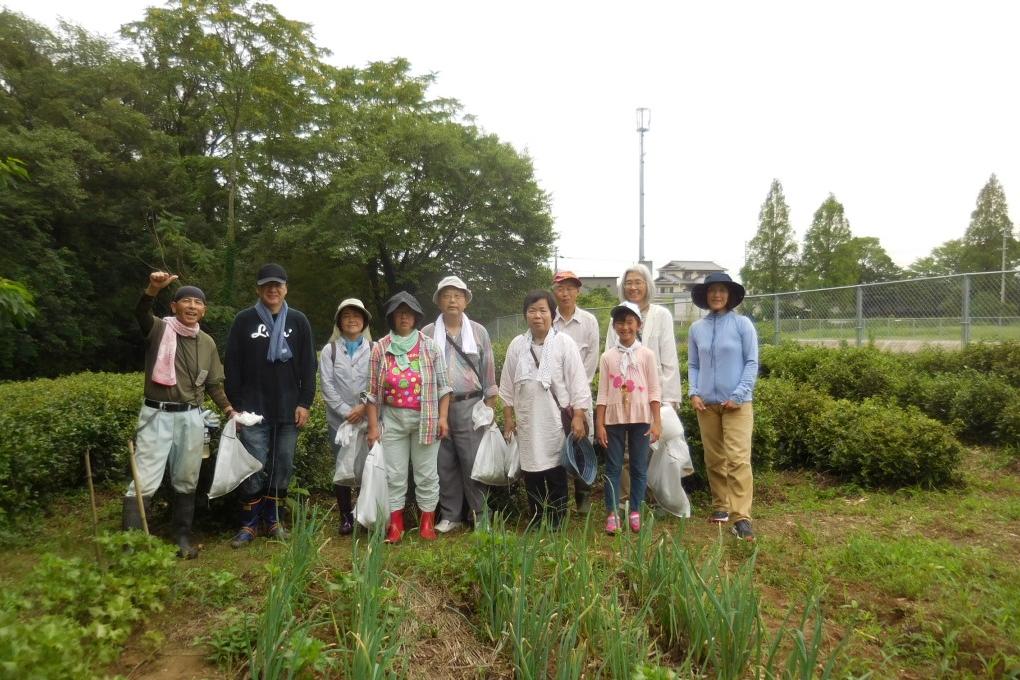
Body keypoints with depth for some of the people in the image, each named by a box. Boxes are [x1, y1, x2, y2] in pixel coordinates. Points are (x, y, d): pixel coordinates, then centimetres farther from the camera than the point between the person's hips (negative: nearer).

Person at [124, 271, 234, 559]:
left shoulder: (207, 343, 9)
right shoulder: (159, 329, -4)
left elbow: (214, 384, 15)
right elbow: (141, 313, -27)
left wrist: (230, 410, 2)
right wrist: (154, 288, -47)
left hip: (191, 418, 4)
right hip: (157, 415, -4)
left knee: (186, 482, 13)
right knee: (145, 482, -5)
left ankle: (183, 538, 26)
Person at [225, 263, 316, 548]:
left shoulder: (298, 321, 8)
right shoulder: (244, 320, 5)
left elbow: (308, 365, 6)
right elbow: (233, 366, 4)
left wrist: (305, 402, -1)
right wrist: (234, 405, -2)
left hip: (288, 409, 2)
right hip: (254, 409, -1)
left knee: (283, 466, 6)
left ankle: (273, 519, 21)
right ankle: (249, 524, 12)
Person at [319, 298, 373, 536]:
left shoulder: (374, 349, 5)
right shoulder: (329, 350, 7)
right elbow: (327, 386, 0)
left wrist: (364, 407, -12)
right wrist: (346, 412, -9)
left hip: (368, 417, -1)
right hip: (339, 419, 1)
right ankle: (345, 516, 17)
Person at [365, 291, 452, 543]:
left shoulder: (429, 346, 1)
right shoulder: (380, 348, 2)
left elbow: (443, 384, 1)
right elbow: (373, 391, 3)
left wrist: (443, 417, -6)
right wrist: (373, 426, -1)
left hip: (426, 418, -1)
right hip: (393, 419, 1)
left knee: (426, 472, 6)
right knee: (394, 473, 7)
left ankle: (427, 522, 20)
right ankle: (395, 524, 19)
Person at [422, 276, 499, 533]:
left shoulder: (479, 332, 6)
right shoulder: (427, 334, 4)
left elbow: (488, 370, 7)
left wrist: (490, 406, 4)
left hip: (469, 407, -1)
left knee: (473, 462, -1)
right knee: (445, 464, 8)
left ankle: (479, 514, 13)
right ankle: (450, 515, 20)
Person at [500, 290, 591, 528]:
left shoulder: (565, 343, -4)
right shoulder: (517, 345, 5)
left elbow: (577, 383, -5)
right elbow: (507, 384, 11)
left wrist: (578, 417, -9)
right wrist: (508, 416, 9)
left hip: (556, 420, -3)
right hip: (527, 422, 3)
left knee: (556, 476, 4)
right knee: (531, 477, 10)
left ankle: (556, 527, 16)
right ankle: (535, 525, 23)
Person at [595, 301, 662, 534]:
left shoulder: (646, 354, 1)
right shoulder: (607, 357, 3)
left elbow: (654, 390, 0)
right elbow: (603, 393, 3)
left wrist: (656, 422, -5)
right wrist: (599, 424, -2)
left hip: (640, 418, 0)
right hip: (614, 418, 1)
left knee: (639, 468, 6)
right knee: (613, 467, 5)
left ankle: (635, 512, 17)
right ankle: (612, 513, 12)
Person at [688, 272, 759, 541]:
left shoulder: (742, 324, -2)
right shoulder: (696, 328, 6)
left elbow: (752, 362, -3)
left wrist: (739, 394, -12)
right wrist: (694, 393, -2)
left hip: (737, 403, -3)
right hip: (706, 403, 4)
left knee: (738, 459, -10)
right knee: (714, 459, 11)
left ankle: (741, 517, -7)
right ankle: (721, 506, 24)